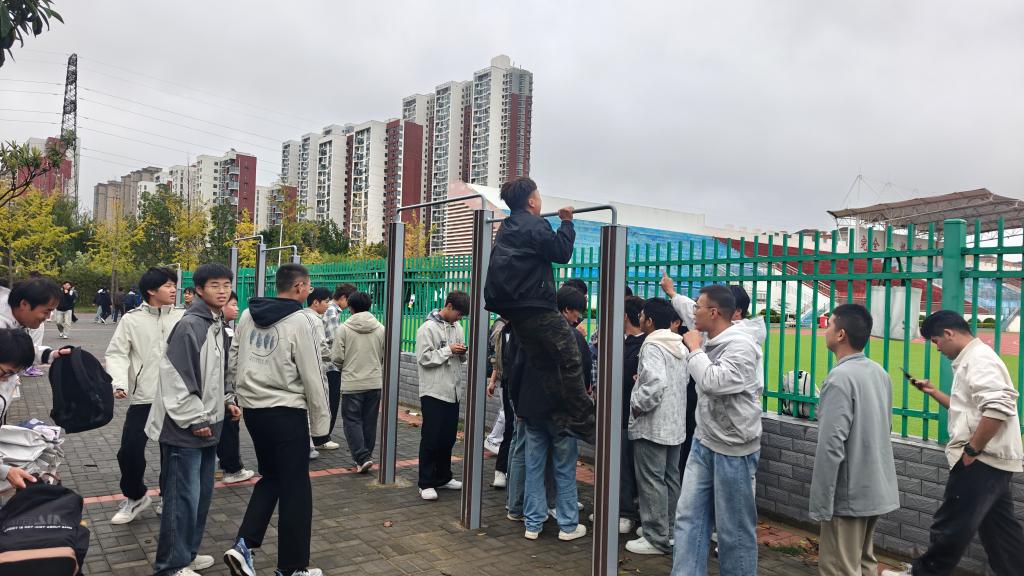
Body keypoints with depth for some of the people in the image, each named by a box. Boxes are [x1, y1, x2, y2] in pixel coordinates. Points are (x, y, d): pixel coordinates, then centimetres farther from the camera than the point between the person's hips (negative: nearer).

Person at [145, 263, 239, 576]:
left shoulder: (217, 324, 12)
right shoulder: (190, 325, -18)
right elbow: (176, 377, -22)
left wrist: (227, 400, 12)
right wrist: (194, 420, -19)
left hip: (208, 424, 9)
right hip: (185, 428, -9)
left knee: (202, 492, 17)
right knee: (183, 496, -2)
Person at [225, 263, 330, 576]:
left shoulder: (248, 316, 5)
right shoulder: (301, 322, -15)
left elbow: (233, 363, 11)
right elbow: (313, 377, -13)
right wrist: (321, 420, -3)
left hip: (252, 408, 7)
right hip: (286, 412, -7)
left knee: (270, 477, 23)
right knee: (295, 488, 6)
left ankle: (243, 545, 12)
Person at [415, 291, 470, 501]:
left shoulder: (457, 328, 12)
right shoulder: (428, 328, -9)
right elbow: (424, 358, -15)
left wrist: (462, 353, -3)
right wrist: (448, 350, -16)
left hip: (453, 391, 7)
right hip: (434, 392, -7)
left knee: (448, 438, 14)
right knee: (431, 439, -1)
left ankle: (443, 478, 26)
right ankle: (426, 483, 7)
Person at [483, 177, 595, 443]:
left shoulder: (506, 227, 18)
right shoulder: (536, 226, -8)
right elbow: (561, 253, -8)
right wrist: (566, 222, 2)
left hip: (512, 307, 9)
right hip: (536, 305, -9)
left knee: (543, 365, 9)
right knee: (571, 359, -6)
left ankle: (562, 418, 9)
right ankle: (581, 421, -7)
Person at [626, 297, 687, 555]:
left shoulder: (652, 345, -16)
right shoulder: (680, 347, 12)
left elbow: (656, 383, -31)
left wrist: (638, 405, -16)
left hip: (652, 426, -9)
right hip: (674, 424, 9)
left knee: (651, 481, -2)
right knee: (670, 479, 16)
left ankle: (657, 538, 4)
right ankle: (671, 532, 25)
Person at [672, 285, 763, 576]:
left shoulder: (741, 345, -18)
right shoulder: (709, 343, 5)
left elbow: (713, 383, -31)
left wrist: (694, 348, -20)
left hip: (733, 449, -8)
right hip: (703, 442, 8)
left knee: (733, 527, 5)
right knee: (688, 516, 7)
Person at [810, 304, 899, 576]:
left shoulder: (840, 378, -21)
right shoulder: (879, 373, 7)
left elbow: (831, 445, -24)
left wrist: (820, 504, -19)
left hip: (849, 494, -9)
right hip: (876, 489, 9)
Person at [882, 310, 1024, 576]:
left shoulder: (979, 359, -16)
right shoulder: (971, 359, 17)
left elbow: (998, 408, -29)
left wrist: (971, 450, -23)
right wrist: (933, 392, 18)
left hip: (982, 460, -11)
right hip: (992, 460, 11)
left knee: (952, 525, 1)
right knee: (1000, 528, 15)